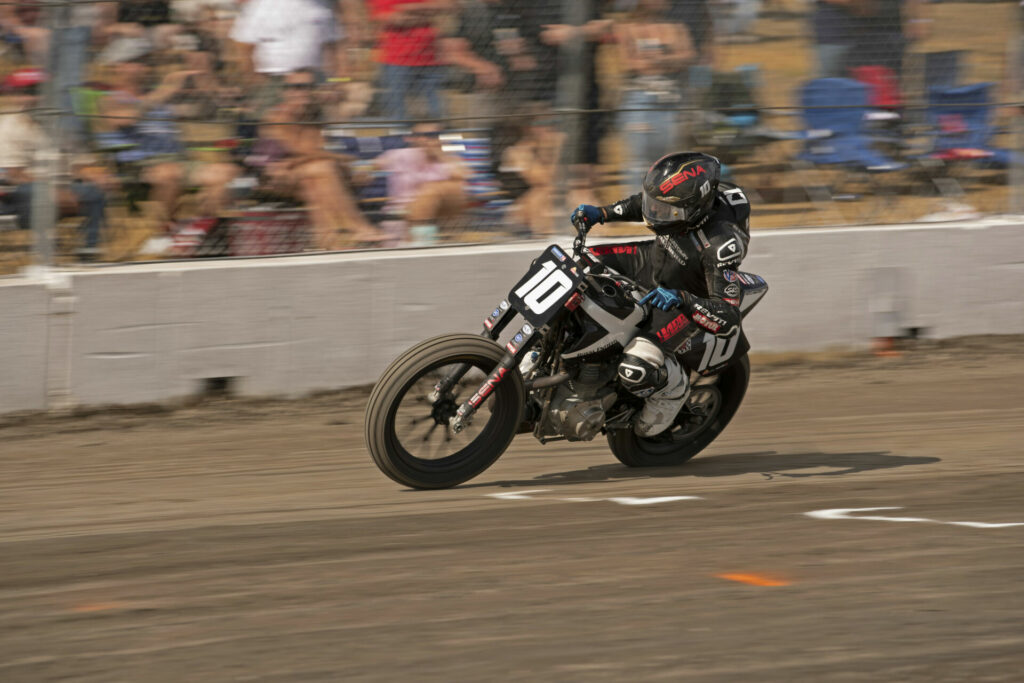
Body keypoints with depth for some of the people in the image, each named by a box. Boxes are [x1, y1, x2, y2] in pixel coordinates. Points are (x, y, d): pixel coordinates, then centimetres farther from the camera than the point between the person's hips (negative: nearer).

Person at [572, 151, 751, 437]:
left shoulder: (720, 244, -39)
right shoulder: (680, 199, -20)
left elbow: (729, 319, -40)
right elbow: (644, 204, 7)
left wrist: (680, 298, -52)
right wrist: (601, 213, -6)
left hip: (690, 303, -7)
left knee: (635, 369, -27)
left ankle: (674, 388, 8)